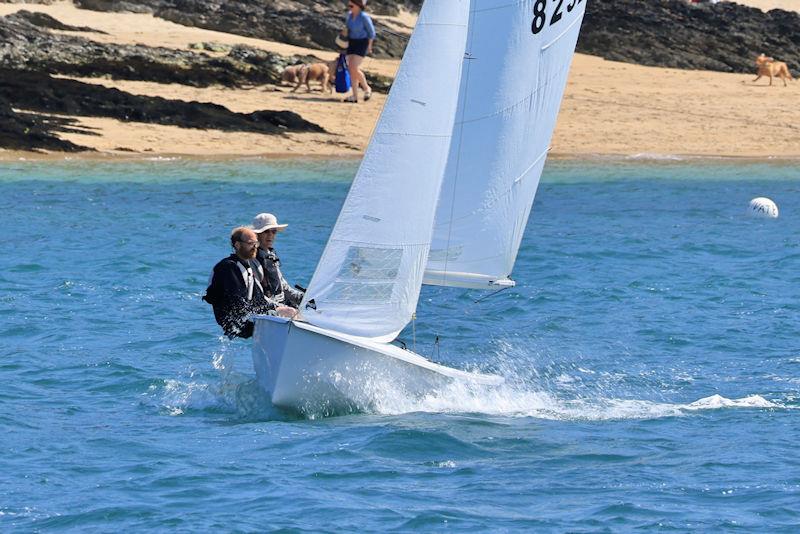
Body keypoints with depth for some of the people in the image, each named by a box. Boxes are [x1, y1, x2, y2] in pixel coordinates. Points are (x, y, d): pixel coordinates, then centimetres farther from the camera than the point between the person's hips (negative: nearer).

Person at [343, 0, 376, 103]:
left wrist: (369, 46, -6)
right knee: (351, 69, 0)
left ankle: (367, 88, 6)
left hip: (362, 43, -7)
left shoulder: (364, 17, -18)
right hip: (352, 43, 7)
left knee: (355, 69, -16)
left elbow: (371, 32, -9)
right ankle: (355, 96, 2)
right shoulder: (349, 14, 3)